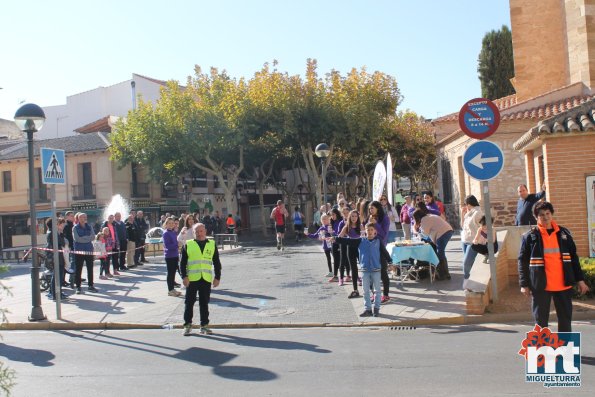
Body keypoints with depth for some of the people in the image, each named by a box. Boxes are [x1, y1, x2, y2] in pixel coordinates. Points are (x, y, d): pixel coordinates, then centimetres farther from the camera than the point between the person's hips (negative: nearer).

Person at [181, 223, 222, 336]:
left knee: (204, 303, 8)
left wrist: (217, 277, 4)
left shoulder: (212, 244, 8)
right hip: (191, 279, -1)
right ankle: (187, 324, 16)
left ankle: (204, 325, 17)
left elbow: (216, 263, 10)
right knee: (189, 302, 5)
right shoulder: (188, 245, 3)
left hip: (206, 279, 1)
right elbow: (183, 262, 1)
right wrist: (184, 276, -9)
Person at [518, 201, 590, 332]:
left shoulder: (564, 233, 7)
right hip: (541, 286, -3)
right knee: (541, 320, 4)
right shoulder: (530, 236, -2)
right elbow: (522, 261, -2)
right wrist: (524, 284, -7)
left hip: (563, 285, 3)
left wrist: (580, 279, 8)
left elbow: (573, 257, 12)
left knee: (566, 318, 9)